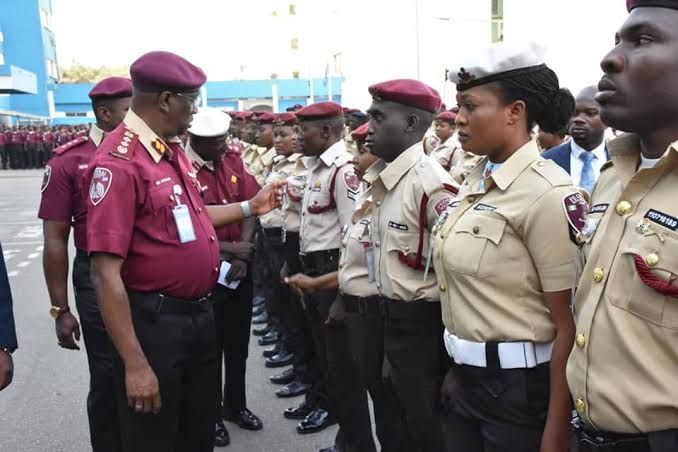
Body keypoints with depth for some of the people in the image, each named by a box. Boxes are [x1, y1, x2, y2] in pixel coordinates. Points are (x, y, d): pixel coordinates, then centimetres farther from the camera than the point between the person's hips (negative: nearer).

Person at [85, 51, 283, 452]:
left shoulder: (173, 150, 6)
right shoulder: (119, 162, -22)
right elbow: (106, 273, -24)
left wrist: (251, 206, 20)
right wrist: (135, 364, -23)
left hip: (201, 313, 9)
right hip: (154, 322, -8)